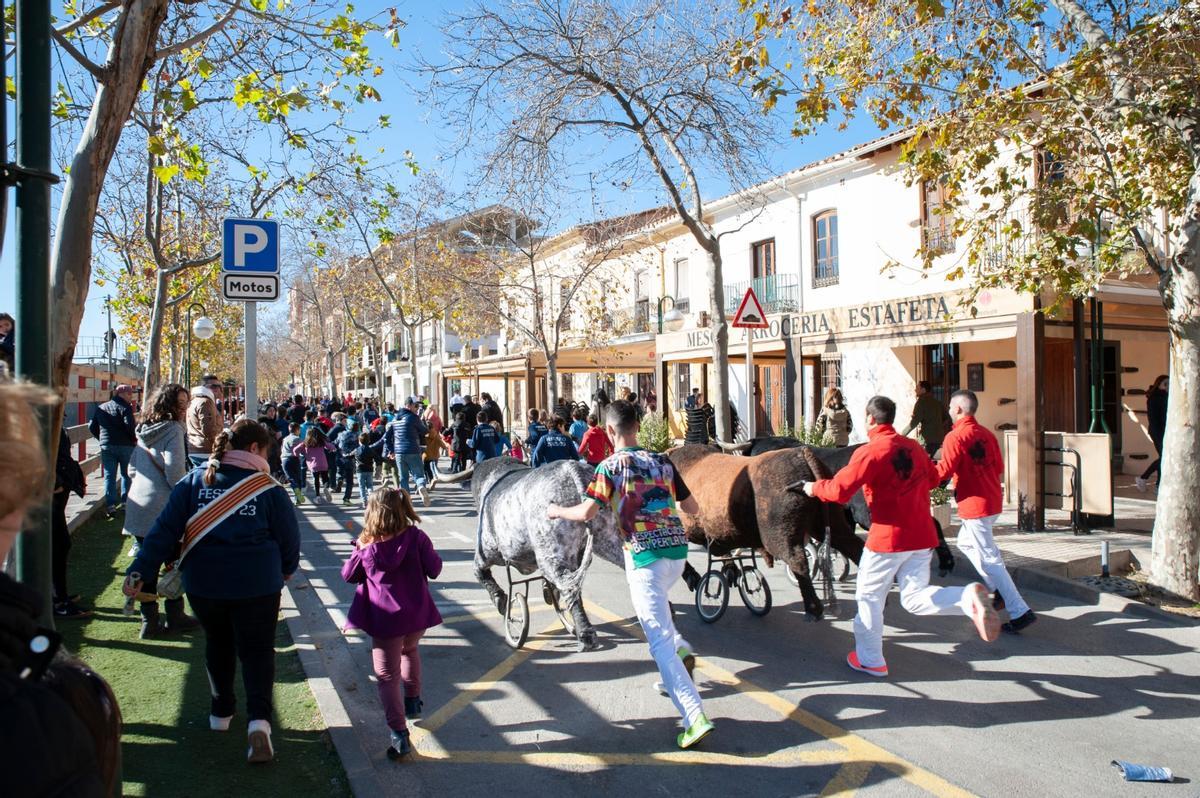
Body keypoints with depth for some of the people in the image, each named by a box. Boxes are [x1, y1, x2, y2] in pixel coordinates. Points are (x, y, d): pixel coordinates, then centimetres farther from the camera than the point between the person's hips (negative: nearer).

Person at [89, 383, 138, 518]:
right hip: (125, 445, -4)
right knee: (126, 474, 12)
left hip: (106, 446, 4)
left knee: (109, 476, 5)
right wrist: (134, 438, -5)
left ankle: (111, 505, -3)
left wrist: (102, 439, 20)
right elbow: (130, 426, -20)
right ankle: (125, 501, 12)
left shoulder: (101, 408, 11)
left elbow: (92, 427, 10)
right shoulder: (125, 407, -8)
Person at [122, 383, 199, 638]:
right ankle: (175, 618, 16)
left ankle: (149, 622, 13)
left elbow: (132, 467, 18)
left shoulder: (144, 430, 11)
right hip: (165, 508, -7)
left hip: (138, 506, 7)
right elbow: (175, 472, -20)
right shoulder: (173, 429, -12)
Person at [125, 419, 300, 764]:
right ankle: (259, 719, -10)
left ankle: (221, 712, 35)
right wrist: (286, 569, 17)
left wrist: (139, 570, -6)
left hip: (204, 584, 3)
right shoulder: (269, 489, -8)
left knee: (218, 644, 24)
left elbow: (165, 530, -7)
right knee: (257, 650, 7)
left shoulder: (194, 482, -2)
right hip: (257, 584, -3)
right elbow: (289, 538, -2)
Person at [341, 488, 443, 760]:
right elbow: (434, 570, -4)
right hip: (416, 614, 3)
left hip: (385, 618, -2)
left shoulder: (366, 544, -8)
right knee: (410, 649, 34)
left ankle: (399, 735, -2)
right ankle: (413, 699, 44)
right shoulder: (415, 536, -9)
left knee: (388, 676, 5)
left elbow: (349, 575, 7)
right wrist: (431, 553, 14)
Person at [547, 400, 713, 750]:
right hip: (677, 550, 6)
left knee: (659, 641, -3)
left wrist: (557, 511, 7)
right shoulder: (662, 461, 10)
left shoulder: (611, 466, -5)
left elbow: (586, 513, -13)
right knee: (656, 601, 35)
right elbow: (693, 508, 14)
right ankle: (681, 648, 15)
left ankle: (695, 718, -11)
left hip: (645, 556, -6)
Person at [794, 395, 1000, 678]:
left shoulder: (869, 451, -13)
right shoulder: (914, 447, 9)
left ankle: (869, 660, 19)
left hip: (888, 536, -6)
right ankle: (968, 597, -15)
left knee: (869, 597, 11)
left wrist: (813, 487, -2)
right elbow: (932, 479, 24)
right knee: (914, 598, 10)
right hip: (922, 535, 6)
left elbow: (840, 490, -19)